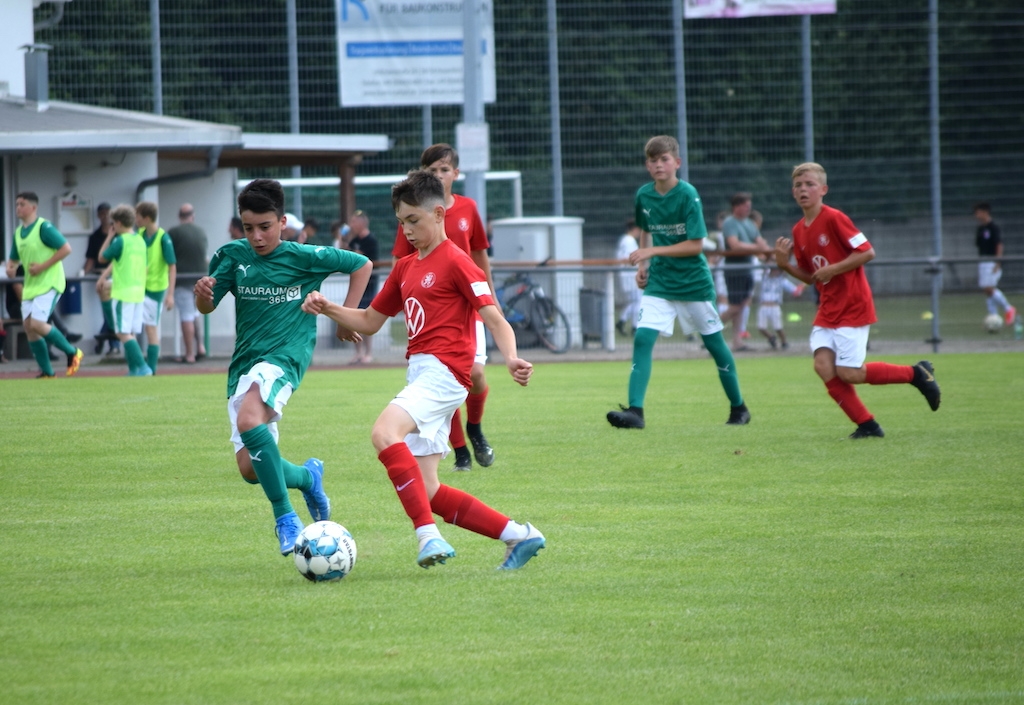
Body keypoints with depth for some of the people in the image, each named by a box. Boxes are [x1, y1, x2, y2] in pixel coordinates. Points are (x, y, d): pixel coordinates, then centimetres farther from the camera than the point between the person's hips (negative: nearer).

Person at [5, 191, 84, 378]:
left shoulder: (44, 227, -13)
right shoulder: (18, 232, 11)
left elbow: (66, 248, -17)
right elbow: (13, 258, 21)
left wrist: (43, 266, -20)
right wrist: (10, 268, -3)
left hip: (49, 283, -8)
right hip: (31, 285, 8)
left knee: (37, 324, -18)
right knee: (28, 326, 1)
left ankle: (72, 353, 1)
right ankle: (47, 372, 10)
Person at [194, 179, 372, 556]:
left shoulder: (304, 257, -3)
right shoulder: (233, 255, 5)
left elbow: (361, 265, 9)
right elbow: (207, 307, 5)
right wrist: (202, 293, -18)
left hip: (284, 356, -5)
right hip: (244, 363, 5)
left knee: (249, 422, -35)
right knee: (251, 470, -4)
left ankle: (285, 517, -27)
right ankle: (307, 476, 28)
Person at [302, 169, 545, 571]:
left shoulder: (455, 262, -5)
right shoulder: (406, 268, 20)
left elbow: (495, 319, -11)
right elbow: (370, 322, 27)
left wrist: (511, 359, -30)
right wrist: (328, 309, 10)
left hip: (443, 371, -9)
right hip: (419, 373, 9)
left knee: (385, 432, -32)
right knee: (427, 493, 3)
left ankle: (428, 534, -35)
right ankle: (518, 536, 11)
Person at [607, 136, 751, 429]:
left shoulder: (688, 195, -15)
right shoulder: (644, 195, 0)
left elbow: (695, 245, -17)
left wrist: (653, 252, -22)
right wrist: (642, 265, 8)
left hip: (694, 281, -4)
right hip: (659, 281, 4)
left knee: (714, 342, 8)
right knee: (642, 337, -14)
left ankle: (738, 407, 26)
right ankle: (635, 411, -19)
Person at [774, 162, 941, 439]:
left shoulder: (833, 219, -13)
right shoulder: (799, 231, 9)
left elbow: (867, 252, -15)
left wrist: (833, 269, -18)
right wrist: (785, 264, -1)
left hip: (853, 307, -7)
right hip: (828, 309, 7)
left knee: (848, 373, -11)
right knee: (823, 365, -10)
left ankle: (916, 373, 7)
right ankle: (867, 425, 0)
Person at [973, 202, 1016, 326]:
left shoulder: (993, 228, -9)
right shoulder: (980, 229, 14)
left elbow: (999, 245, -14)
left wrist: (997, 262, -20)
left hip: (992, 263, -8)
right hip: (983, 263, 8)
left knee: (990, 289, -16)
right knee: (987, 291, 4)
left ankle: (1008, 309, 0)